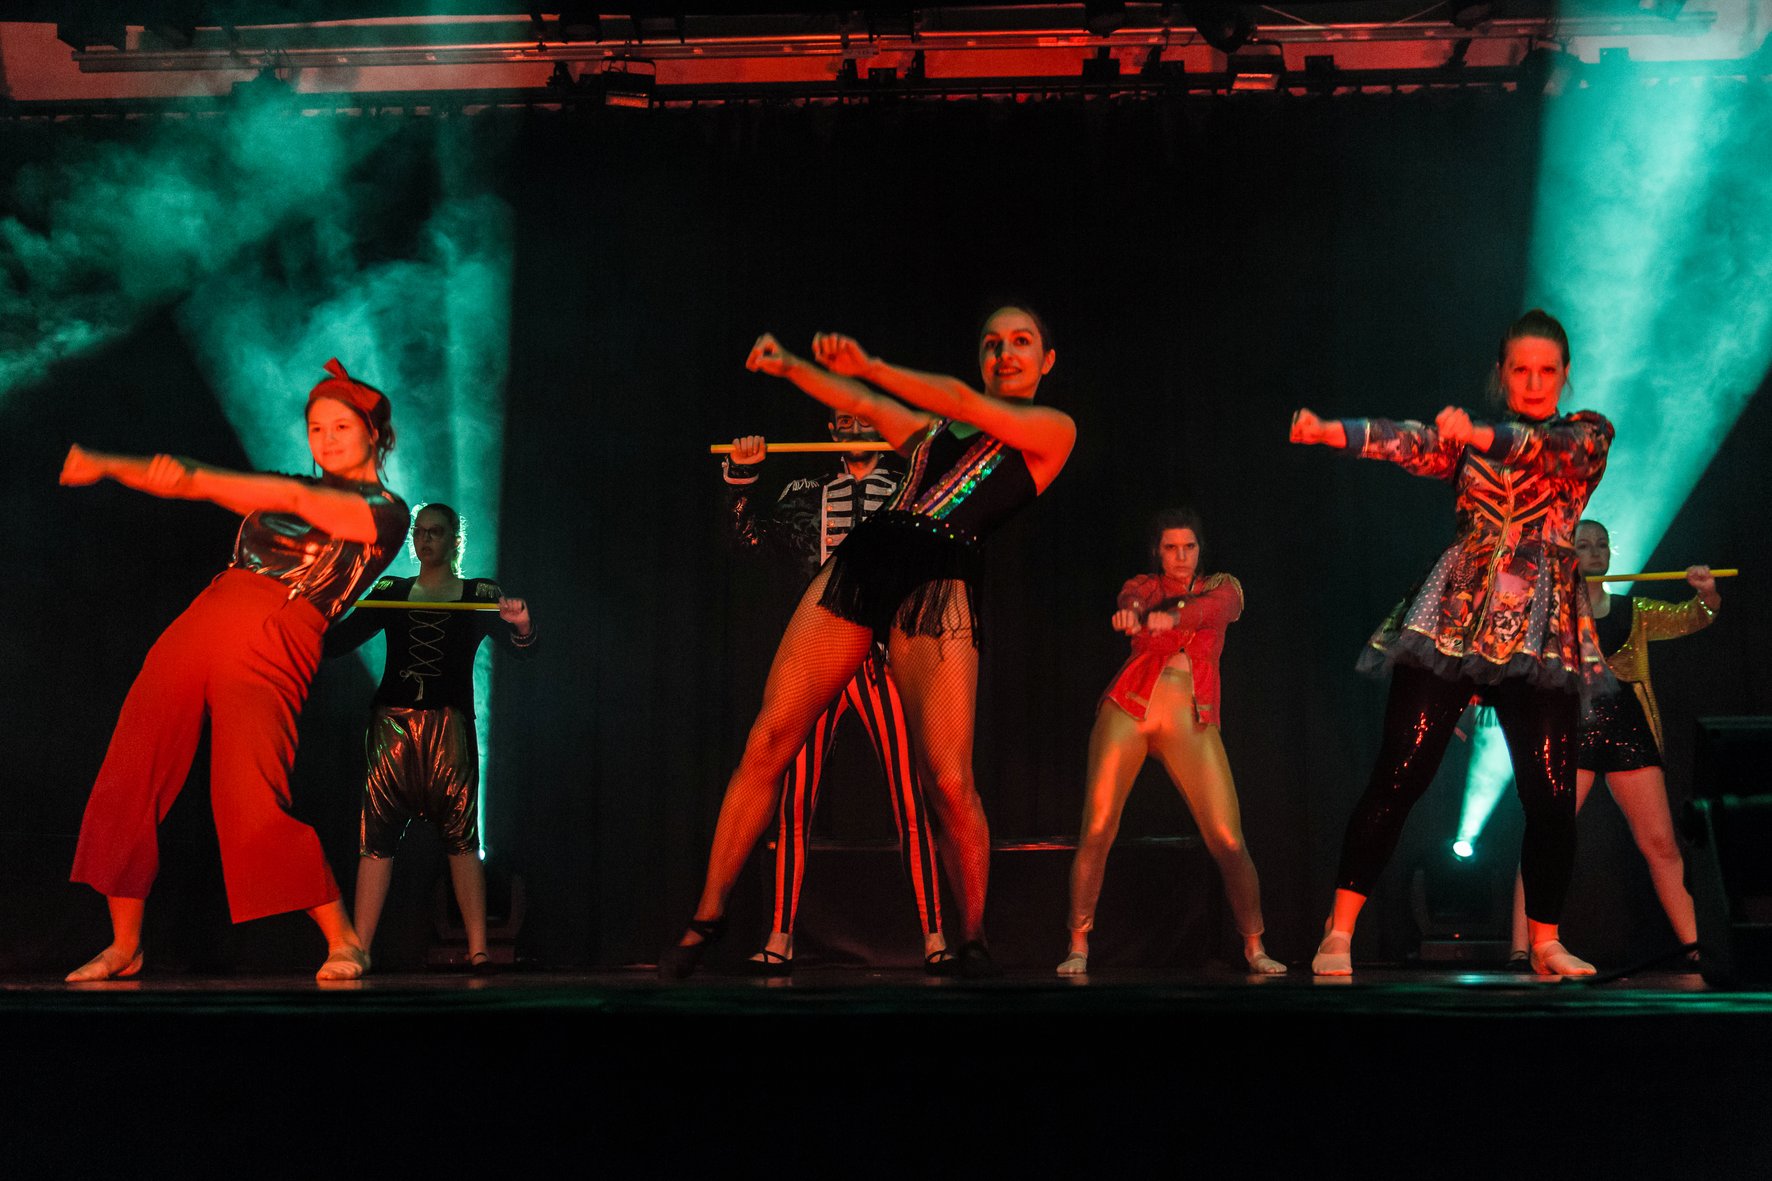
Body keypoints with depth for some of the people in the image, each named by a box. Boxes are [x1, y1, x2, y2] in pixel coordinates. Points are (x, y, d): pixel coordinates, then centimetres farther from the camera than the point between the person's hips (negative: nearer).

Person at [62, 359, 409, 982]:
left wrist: (193, 481, -16)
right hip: (199, 624, 6)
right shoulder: (288, 488, 23)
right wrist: (106, 465, 1)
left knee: (252, 803, -19)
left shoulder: (386, 511, 5)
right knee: (126, 781, 1)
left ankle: (345, 941, -5)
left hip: (271, 647, -6)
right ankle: (124, 946, 15)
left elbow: (294, 499, -10)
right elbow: (181, 479, 17)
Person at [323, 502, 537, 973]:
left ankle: (478, 950, -3)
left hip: (449, 724, -2)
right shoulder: (390, 592, 14)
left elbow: (522, 650, -2)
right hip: (392, 722, 2)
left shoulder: (480, 595, 9)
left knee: (461, 834, -3)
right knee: (376, 836, -4)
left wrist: (522, 624, -25)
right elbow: (336, 642, 9)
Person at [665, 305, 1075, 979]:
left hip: (936, 589, -4)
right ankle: (708, 916, 6)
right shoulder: (937, 430, 27)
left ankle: (973, 941, 5)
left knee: (949, 782, -16)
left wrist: (870, 364, -2)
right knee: (766, 743, -4)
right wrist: (790, 365, 23)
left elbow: (961, 400, -1)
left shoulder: (1052, 431, 11)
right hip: (856, 566, 5)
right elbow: (860, 404, 34)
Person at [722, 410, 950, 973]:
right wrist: (741, 477, -5)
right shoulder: (807, 494, 18)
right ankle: (780, 940, 5)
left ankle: (934, 937, -3)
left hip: (883, 656, -1)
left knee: (909, 802, -7)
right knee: (795, 801, -2)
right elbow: (751, 532, 7)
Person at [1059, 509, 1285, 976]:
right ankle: (1078, 947, 3)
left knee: (1229, 841, -8)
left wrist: (1172, 615, -33)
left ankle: (1254, 947, 11)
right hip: (1127, 710, 0)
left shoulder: (1222, 586, 13)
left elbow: (1218, 605, -11)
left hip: (1190, 723, 0)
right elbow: (1132, 599, -11)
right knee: (1096, 831, -9)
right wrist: (1129, 614, -37)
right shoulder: (1143, 585, 14)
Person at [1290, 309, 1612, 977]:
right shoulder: (1463, 435, 12)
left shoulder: (1587, 433, 9)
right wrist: (1328, 431, -27)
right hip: (1451, 622, 0)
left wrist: (1479, 437, -33)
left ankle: (1546, 945, 16)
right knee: (1397, 778, -6)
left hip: (1542, 634, 0)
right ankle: (1338, 934, -3)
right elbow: (1409, 443, -8)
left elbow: (1551, 449, -14)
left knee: (1552, 797, -2)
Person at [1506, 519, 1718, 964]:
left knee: (1661, 844, 1)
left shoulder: (1634, 611, 18)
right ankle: (1520, 951, -13)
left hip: (1627, 730, 3)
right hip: (1569, 729, -3)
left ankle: (1694, 946, 10)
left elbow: (1690, 618, 9)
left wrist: (1706, 593, -13)